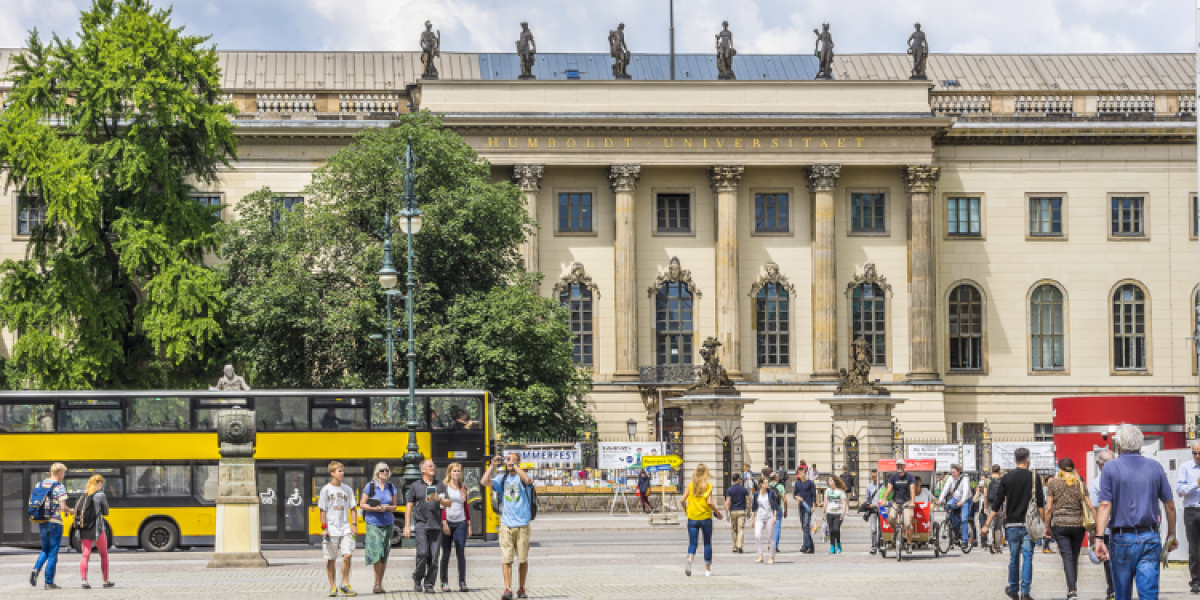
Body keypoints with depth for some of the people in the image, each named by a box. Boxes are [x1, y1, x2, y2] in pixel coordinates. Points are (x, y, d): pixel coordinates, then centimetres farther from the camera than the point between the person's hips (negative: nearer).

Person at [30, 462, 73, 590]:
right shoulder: (59, 487, -11)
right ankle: (49, 582, 5)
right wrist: (70, 511, 4)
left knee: (45, 550, 20)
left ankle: (36, 569, -6)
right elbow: (63, 507, -16)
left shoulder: (39, 484, 7)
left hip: (41, 522, 6)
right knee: (53, 553, 3)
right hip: (55, 522, -6)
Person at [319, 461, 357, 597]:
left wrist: (354, 525, 2)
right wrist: (324, 528, -6)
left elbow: (352, 509, 13)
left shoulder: (347, 489, 9)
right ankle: (333, 587, 11)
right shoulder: (326, 490, 1)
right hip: (331, 529, -2)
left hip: (345, 528, 2)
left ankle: (345, 584, 2)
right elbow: (323, 510, 1)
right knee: (331, 559, 2)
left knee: (347, 555, -11)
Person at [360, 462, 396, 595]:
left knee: (385, 555, 4)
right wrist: (375, 509, -16)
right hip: (373, 523, -4)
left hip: (387, 523, 4)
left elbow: (394, 507, 12)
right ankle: (377, 583, -8)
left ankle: (380, 584, 12)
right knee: (377, 552, -16)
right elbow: (362, 505, -1)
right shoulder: (370, 487, -1)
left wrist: (387, 507, -10)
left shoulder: (391, 487, 9)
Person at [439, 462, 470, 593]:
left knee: (461, 553, -5)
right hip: (447, 522, -3)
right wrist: (444, 523, -12)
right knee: (446, 554, 2)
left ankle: (462, 583, -5)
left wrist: (468, 523, 13)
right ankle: (444, 582, 7)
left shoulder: (463, 488, 12)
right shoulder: (444, 486, 1)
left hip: (460, 523, 3)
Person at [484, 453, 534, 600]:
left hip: (522, 524, -2)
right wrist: (493, 466, -8)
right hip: (506, 524, 2)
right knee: (506, 559, -6)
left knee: (523, 559, 5)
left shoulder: (522, 477, 3)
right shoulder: (502, 479, 11)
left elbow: (527, 480, -20)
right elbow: (485, 481, -1)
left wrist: (514, 466, -18)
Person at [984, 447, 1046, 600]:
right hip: (1028, 524, -2)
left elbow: (997, 503, 1)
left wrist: (987, 524, 4)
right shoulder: (1033, 477, -2)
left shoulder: (1007, 478, 2)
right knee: (1027, 556, -1)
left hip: (1012, 523, 2)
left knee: (1014, 557, 13)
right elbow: (1040, 504, -5)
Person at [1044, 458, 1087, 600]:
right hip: (1078, 524, 2)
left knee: (1067, 557, -6)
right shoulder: (1080, 484, 5)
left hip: (1060, 525, -2)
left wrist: (1047, 526, 7)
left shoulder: (1053, 483, 1)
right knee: (1075, 557, 14)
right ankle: (1072, 587, 23)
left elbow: (1049, 508, -1)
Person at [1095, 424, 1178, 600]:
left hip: (1122, 539, -1)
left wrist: (1100, 538, -14)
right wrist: (1171, 536, 17)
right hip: (1150, 539, 1)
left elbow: (1105, 505, -10)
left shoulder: (1110, 469, -1)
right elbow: (1170, 506, 7)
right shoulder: (1155, 468, 6)